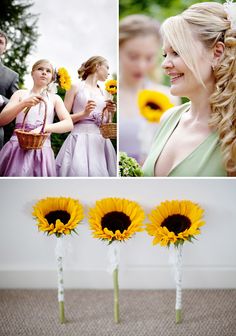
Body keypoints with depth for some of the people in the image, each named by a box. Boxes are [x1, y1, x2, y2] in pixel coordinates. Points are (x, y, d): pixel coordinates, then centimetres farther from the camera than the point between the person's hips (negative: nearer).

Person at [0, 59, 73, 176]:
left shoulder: (55, 98, 11)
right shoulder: (20, 94, 11)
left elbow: (69, 124, -2)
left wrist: (44, 127, -18)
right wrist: (23, 104, -15)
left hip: (42, 151, 0)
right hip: (17, 148, 0)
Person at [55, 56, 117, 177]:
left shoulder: (103, 93, 18)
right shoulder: (76, 87, 4)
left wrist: (108, 112, 2)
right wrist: (84, 113, -12)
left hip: (100, 140, 5)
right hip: (81, 139, -5)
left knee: (99, 172, -4)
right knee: (80, 172, -12)